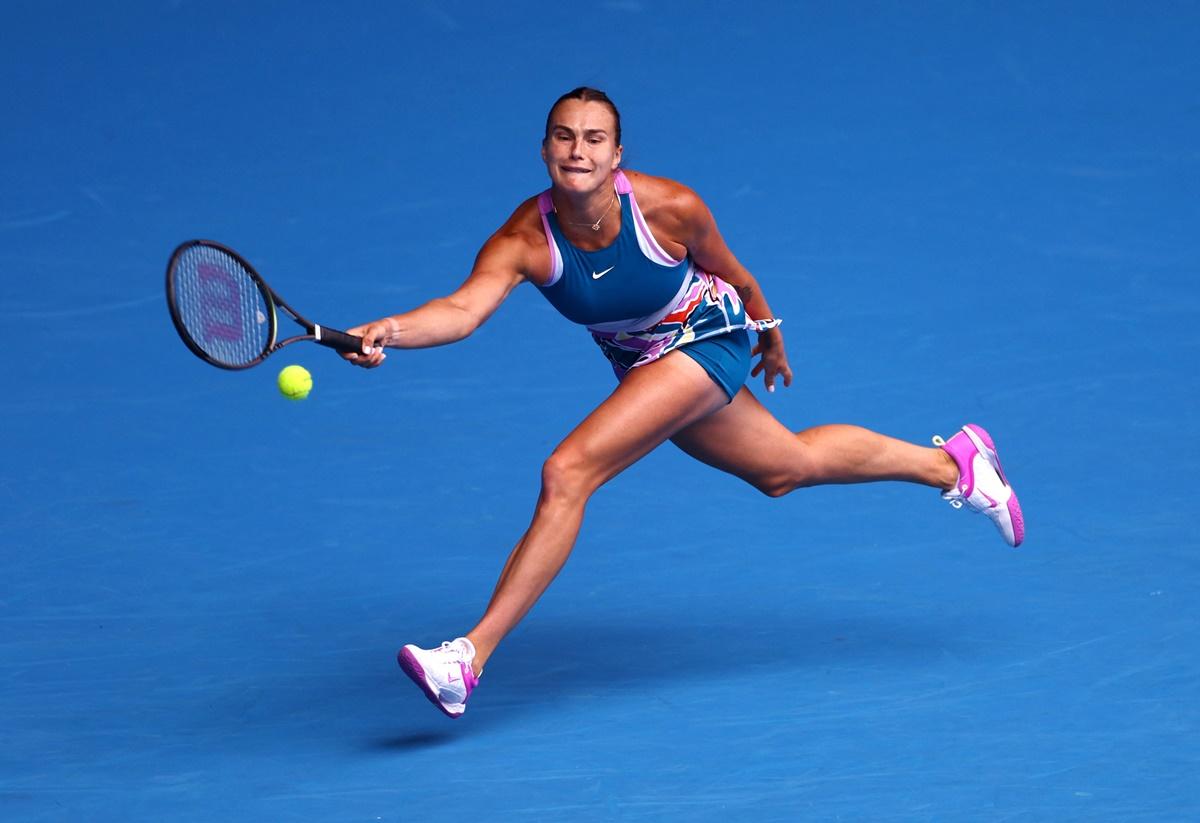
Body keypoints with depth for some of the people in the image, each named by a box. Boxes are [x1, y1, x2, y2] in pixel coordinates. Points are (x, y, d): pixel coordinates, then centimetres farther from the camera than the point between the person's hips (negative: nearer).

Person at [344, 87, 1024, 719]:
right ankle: (950, 464, 47)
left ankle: (472, 657, -20)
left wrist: (771, 337, 9)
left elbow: (733, 276, -8)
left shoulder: (672, 208, -28)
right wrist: (390, 331, -61)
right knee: (786, 468, 24)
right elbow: (463, 310, -41)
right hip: (640, 363, 5)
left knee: (567, 474, -23)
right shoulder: (523, 241, -24)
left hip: (706, 339, -5)